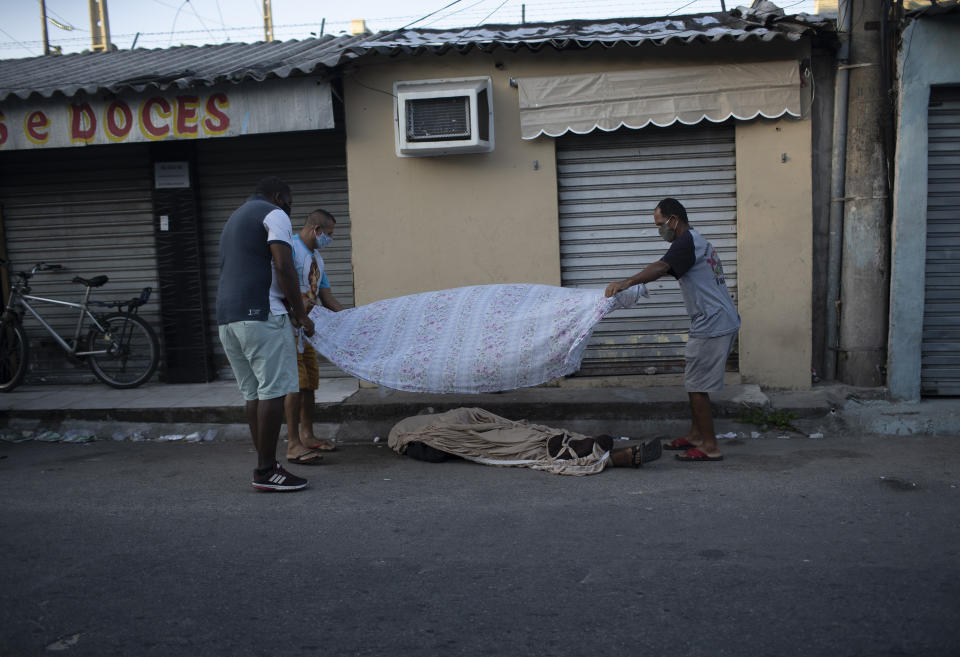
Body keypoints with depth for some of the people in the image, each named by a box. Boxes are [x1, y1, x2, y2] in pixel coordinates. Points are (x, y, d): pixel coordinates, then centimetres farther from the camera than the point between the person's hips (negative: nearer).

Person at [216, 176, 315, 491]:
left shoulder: (234, 220, 30)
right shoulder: (274, 214, 1)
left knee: (255, 394, 10)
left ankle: (265, 466, 12)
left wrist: (288, 306, 29)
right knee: (273, 391, -8)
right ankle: (266, 471, -8)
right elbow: (283, 267, -12)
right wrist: (300, 314, -6)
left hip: (226, 317, 9)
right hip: (260, 315, -9)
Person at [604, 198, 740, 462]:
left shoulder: (686, 242, -13)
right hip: (725, 321, 10)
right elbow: (671, 269, 33)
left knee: (696, 385, -5)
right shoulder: (699, 241, 19)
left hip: (711, 326, -10)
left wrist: (627, 282, -40)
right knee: (694, 380, 17)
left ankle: (710, 447, 0)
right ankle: (696, 435, 25)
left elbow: (661, 267, -31)